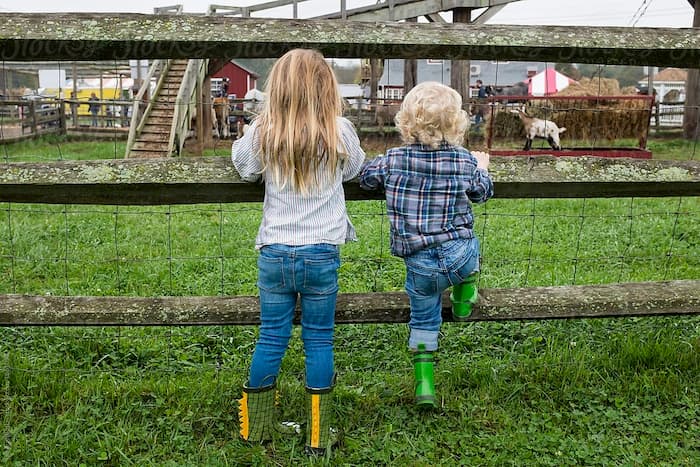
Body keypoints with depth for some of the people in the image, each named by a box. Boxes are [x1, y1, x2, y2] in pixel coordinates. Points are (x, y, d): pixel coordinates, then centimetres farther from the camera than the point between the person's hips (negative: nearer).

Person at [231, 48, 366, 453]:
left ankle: (255, 428, 26)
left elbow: (244, 166, 15)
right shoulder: (339, 133, -6)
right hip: (322, 254, -1)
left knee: (271, 339, 11)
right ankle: (317, 436, 18)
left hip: (274, 253, 1)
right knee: (319, 341, 9)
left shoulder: (262, 134, -5)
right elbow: (354, 169, 13)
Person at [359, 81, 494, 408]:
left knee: (423, 320, 20)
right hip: (460, 257, -1)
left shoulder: (393, 161, -6)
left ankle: (424, 384, 23)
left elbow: (366, 177, 12)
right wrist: (482, 167, 34)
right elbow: (482, 192, 14)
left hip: (419, 265, 1)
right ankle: (464, 300, 44)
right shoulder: (465, 161, -4)